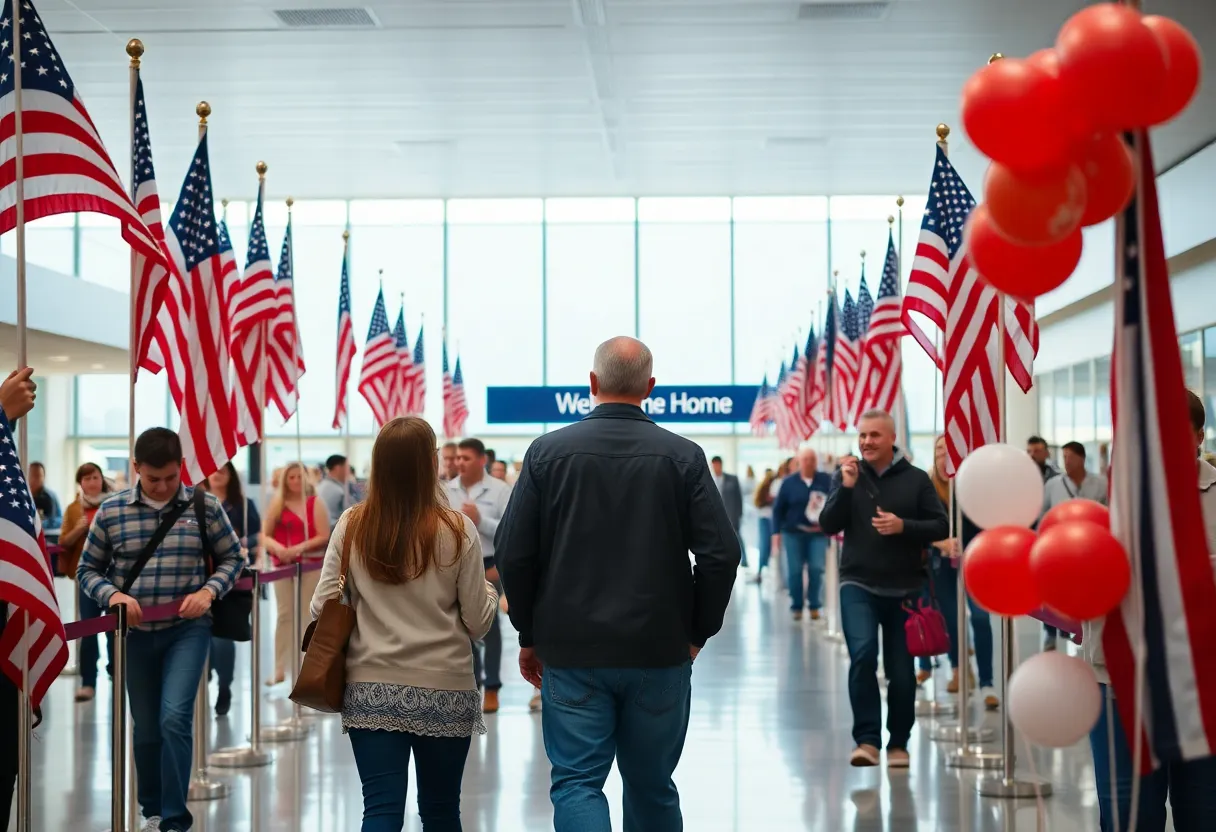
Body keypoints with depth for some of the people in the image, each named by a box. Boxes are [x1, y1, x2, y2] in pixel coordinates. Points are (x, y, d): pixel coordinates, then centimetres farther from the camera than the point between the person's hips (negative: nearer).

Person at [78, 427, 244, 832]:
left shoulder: (205, 507, -3)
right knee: (146, 728, 12)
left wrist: (209, 590, -12)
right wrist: (112, 594, -13)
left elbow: (232, 557, 6)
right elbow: (88, 570, 7)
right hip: (135, 633, 2)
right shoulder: (111, 511, 0)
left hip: (187, 630, -2)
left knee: (175, 718, -16)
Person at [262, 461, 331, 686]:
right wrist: (277, 547, -15)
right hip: (283, 565, 2)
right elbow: (264, 535, 6)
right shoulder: (276, 505, 10)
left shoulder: (315, 504, 2)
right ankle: (280, 669, 1)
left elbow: (324, 536, -6)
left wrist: (299, 548, -18)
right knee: (284, 614, 0)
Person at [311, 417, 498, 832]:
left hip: (371, 691, 1)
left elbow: (322, 608, -1)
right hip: (445, 691, -1)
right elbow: (477, 622, -4)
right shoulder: (457, 530, -9)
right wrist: (489, 593, 17)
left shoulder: (351, 526, -4)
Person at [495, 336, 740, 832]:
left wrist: (529, 635, 8)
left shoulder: (547, 452, -3)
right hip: (660, 653, 1)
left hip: (571, 651, -1)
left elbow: (513, 554, -3)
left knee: (576, 782, 2)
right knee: (652, 786, 15)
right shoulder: (683, 457, -4)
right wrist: (697, 632, 6)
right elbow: (721, 554, -7)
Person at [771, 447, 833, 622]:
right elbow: (778, 508, 4)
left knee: (816, 569, -7)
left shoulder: (826, 481, 1)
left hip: (818, 533, 0)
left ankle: (815, 606, 5)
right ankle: (796, 607, 10)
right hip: (793, 532, 0)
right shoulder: (789, 482, 2)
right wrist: (776, 532, 0)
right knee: (794, 571, 0)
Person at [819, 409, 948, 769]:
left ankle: (898, 743, 22)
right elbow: (828, 526, -3)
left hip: (904, 588, 1)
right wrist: (846, 488, -15)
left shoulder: (916, 479, 1)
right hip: (858, 585, 0)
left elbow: (941, 527, 0)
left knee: (900, 669, 6)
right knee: (862, 655, -20)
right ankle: (867, 740, -15)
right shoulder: (847, 475, 4)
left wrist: (903, 526, -16)